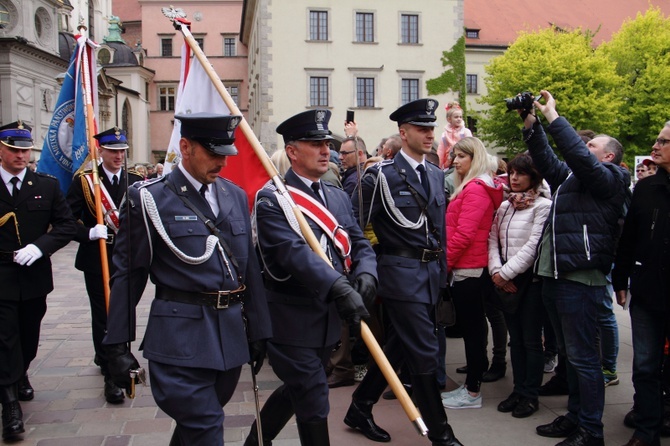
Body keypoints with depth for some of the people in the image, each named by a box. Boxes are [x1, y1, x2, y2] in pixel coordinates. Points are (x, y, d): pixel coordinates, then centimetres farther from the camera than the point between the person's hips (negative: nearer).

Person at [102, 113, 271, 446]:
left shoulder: (235, 196, 10)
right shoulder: (150, 198, -6)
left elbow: (249, 266, 12)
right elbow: (127, 274, -5)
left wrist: (258, 330, 13)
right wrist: (117, 345, -5)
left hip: (231, 333, 6)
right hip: (181, 338, -5)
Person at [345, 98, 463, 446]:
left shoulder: (437, 175, 12)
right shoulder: (381, 174, -10)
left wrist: (442, 270, 16)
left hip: (431, 274, 7)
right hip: (401, 274, -7)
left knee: (398, 347, 15)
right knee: (425, 353, -3)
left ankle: (360, 408, 33)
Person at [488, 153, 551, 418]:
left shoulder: (543, 205, -7)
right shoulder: (504, 206, 12)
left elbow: (534, 245, -14)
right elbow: (493, 240, 6)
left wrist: (505, 272, -14)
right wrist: (496, 271, -8)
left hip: (531, 279, -6)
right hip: (506, 282, 6)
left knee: (531, 340, 2)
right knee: (515, 339, 12)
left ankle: (530, 395, 13)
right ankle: (518, 390, 22)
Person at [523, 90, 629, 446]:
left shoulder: (608, 177, -5)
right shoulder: (570, 177, 20)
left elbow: (579, 156, -20)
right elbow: (547, 161, 23)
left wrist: (552, 117, -16)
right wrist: (532, 126, 13)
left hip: (579, 279, -9)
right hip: (555, 276, 9)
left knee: (582, 357, -3)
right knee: (570, 353, 16)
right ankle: (575, 416, 28)